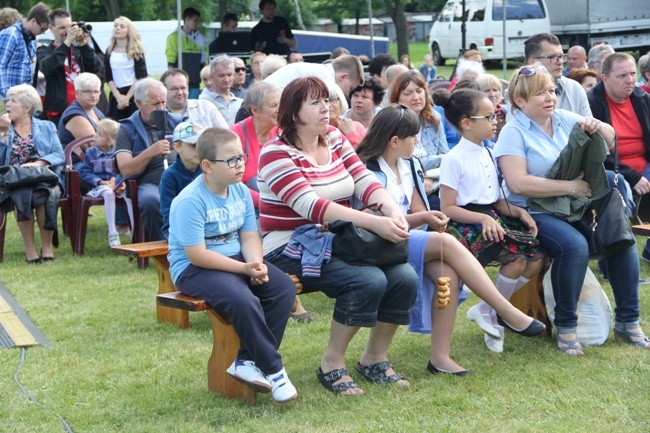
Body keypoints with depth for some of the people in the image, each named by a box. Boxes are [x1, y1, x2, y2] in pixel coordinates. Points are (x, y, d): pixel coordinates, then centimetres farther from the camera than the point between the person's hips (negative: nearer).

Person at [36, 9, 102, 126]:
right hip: (59, 112, -3)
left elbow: (96, 67, 1)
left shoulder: (80, 49, 15)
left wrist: (84, 44, -11)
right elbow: (47, 68, -16)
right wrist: (67, 42, -17)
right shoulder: (45, 51, 6)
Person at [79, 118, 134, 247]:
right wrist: (101, 181, -11)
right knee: (109, 193, -36)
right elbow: (85, 172, 3)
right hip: (100, 186, -1)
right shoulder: (90, 153, 8)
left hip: (118, 183, 1)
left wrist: (122, 182, -15)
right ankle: (112, 233, -37)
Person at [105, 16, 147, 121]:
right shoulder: (109, 51, 9)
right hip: (116, 94, 3)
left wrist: (127, 97, -12)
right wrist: (118, 96, -9)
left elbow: (140, 76, -6)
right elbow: (108, 78, 6)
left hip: (134, 93, -3)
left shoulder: (136, 50, 0)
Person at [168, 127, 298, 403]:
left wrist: (256, 264, -16)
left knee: (284, 287, -14)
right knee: (243, 300, -33)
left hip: (238, 260, 8)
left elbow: (249, 237, 6)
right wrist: (244, 269, -23)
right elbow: (197, 255, -22)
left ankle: (247, 361, -11)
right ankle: (273, 370, -16)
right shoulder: (190, 202, -19)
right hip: (193, 269, -8)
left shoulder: (241, 192, 5)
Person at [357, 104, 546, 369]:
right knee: (448, 243, -28)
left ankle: (440, 356, -24)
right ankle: (508, 313, -24)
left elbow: (417, 209, 14)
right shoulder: (369, 171, -7)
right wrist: (423, 218, -16)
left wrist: (432, 219, -7)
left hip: (411, 237, 7)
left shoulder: (408, 165, 18)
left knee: (448, 273, -25)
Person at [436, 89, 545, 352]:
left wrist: (519, 212, -1)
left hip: (491, 219, 8)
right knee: (516, 259, -25)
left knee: (536, 257, -11)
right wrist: (483, 219, -23)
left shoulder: (488, 154, 14)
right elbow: (447, 208, -13)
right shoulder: (455, 159, -10)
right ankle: (489, 314, -2)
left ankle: (487, 311, 2)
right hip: (465, 225, -8)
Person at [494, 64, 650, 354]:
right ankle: (565, 327, -17)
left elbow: (609, 140, 16)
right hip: (536, 213, -6)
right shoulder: (514, 132, -7)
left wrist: (598, 127, -8)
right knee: (575, 246, -33)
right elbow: (518, 183, -20)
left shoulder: (564, 119, 9)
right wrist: (570, 187, -19)